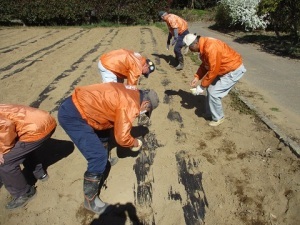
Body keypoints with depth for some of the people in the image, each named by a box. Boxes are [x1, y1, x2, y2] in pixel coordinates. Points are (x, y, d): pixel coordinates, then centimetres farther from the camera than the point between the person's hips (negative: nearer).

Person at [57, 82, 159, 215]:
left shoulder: (126, 93, 12)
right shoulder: (130, 105, -16)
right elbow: (122, 138, -14)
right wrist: (135, 143, 8)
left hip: (75, 104, 10)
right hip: (72, 115, -10)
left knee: (102, 135, 27)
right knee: (99, 157, -7)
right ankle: (90, 200, 12)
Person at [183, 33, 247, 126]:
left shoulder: (210, 48, -31)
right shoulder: (204, 46, 0)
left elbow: (213, 71, -28)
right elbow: (205, 64, 11)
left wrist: (202, 86, -19)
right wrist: (197, 77, 0)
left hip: (234, 70, -10)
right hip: (225, 68, 10)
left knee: (214, 93, -9)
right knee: (210, 88, 13)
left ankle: (218, 118, 11)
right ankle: (210, 112, 29)